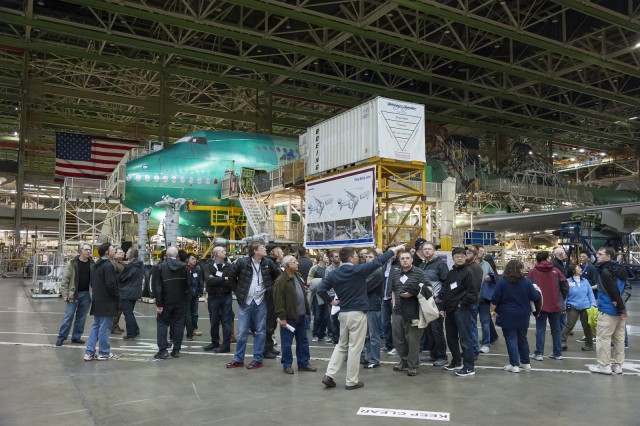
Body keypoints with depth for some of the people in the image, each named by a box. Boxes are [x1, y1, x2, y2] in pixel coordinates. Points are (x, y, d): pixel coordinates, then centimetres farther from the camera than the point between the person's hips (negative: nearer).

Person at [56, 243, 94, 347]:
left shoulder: (92, 264, 4)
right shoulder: (72, 263, -5)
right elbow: (64, 279, -4)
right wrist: (64, 293, -8)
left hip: (86, 294, 3)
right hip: (74, 294, -3)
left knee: (81, 317, 10)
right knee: (68, 316, 1)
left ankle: (76, 337, 21)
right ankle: (61, 337, 12)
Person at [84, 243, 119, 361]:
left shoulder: (95, 266, 13)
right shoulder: (108, 265, -16)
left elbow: (92, 283, 18)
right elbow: (111, 284, -21)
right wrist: (117, 297, -10)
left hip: (97, 301, 9)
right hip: (107, 302, -9)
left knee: (95, 326, 14)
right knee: (105, 327, 0)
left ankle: (89, 352, 14)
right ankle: (104, 353, 8)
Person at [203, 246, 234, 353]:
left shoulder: (229, 266, -1)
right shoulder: (208, 266, -1)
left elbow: (231, 282, -12)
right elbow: (208, 280, -17)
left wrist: (216, 280, -15)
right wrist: (224, 279, -16)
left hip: (226, 297, -1)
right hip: (213, 297, 1)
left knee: (226, 321, 2)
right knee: (214, 321, 12)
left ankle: (226, 345, 9)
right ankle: (215, 342, 27)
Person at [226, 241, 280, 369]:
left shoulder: (268, 263, -2)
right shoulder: (242, 262, -8)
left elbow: (278, 275, 12)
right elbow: (231, 277, 4)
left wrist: (270, 290, 5)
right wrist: (238, 292, 3)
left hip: (261, 302, 1)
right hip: (245, 301, -1)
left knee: (260, 331, 6)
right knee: (242, 332, 5)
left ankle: (258, 359, 16)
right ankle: (238, 359, 19)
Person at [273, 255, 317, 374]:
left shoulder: (298, 276, 10)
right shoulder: (281, 281, -17)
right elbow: (278, 301, -19)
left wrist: (306, 310, 17)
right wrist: (282, 317, -19)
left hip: (301, 315, 8)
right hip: (289, 316, -8)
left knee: (303, 341, 15)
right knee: (287, 342, 4)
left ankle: (304, 363, 26)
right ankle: (287, 365, 17)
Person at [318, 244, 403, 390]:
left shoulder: (334, 273, 1)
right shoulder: (358, 270, -13)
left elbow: (321, 289, -4)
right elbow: (378, 261, -7)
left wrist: (331, 301, 8)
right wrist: (395, 250, 4)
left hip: (343, 313, 6)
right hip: (357, 313, -6)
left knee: (342, 345, 18)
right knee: (355, 347, 3)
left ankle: (329, 375, 11)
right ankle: (352, 381, 11)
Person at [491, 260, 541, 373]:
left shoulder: (501, 282, -10)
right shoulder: (526, 282, -4)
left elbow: (495, 300, -10)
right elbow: (536, 298, -1)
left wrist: (492, 310, 3)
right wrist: (536, 291, 20)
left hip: (508, 317, -3)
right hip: (523, 317, 3)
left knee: (511, 339, 1)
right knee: (522, 338, 18)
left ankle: (514, 365, 0)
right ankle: (526, 362, 27)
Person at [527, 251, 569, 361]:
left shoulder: (533, 272, -3)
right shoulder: (555, 271, 3)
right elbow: (565, 285, 1)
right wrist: (562, 299, 13)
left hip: (541, 305, -2)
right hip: (555, 305, 2)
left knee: (540, 329, 2)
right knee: (556, 329, 13)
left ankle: (539, 353, 1)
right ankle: (558, 353, 17)